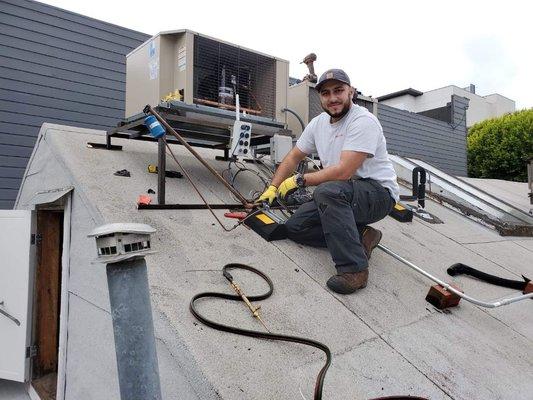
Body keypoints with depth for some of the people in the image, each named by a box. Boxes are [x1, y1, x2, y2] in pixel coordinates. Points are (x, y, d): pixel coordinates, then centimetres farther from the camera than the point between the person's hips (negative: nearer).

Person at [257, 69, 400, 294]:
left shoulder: (363, 121, -20)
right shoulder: (318, 123, 6)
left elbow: (343, 171, -28)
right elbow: (293, 157, 14)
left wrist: (300, 180, -18)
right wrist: (272, 188, 4)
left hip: (379, 193, -8)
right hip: (341, 197, 8)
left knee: (327, 191, -37)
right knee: (294, 227, -3)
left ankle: (353, 269, -28)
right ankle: (360, 236, 2)